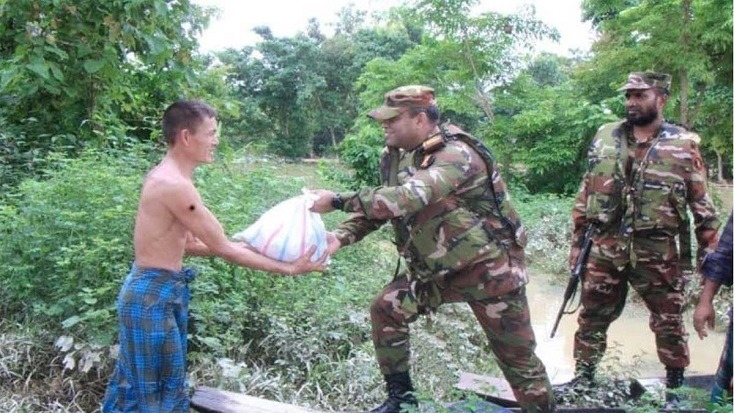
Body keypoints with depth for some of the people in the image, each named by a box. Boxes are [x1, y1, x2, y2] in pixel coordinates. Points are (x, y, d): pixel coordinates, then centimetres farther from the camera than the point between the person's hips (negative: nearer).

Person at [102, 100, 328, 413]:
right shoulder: (175, 185, -23)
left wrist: (250, 247, 6)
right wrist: (288, 268, -16)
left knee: (135, 384, 22)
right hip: (153, 294, -10)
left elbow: (189, 244, 13)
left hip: (157, 290, 10)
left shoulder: (166, 177, 9)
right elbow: (222, 249, -20)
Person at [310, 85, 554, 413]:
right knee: (386, 309, 3)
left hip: (488, 267, -7)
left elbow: (407, 198, -40)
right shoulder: (395, 156, 0)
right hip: (437, 268, 8)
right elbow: (381, 205, 5)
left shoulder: (456, 154, -26)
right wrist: (342, 236, -11)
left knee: (516, 353, 1)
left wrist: (338, 201, -38)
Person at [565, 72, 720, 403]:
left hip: (656, 251, -2)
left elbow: (702, 204, 1)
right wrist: (577, 240, 7)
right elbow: (586, 192, 8)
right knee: (592, 317, 10)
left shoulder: (684, 145, -3)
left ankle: (674, 382, 30)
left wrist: (709, 251, -1)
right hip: (604, 248, 2)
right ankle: (584, 376, 25)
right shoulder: (604, 137, 4)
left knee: (668, 322, 11)